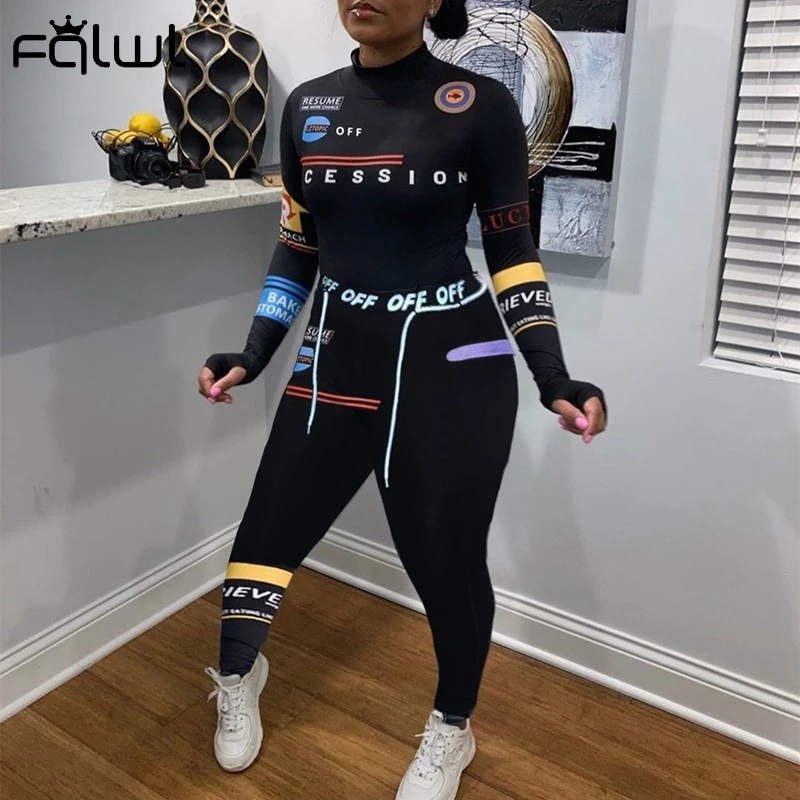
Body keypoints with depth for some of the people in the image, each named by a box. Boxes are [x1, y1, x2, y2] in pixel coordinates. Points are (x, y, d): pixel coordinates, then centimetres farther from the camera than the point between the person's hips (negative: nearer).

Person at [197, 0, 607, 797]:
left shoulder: (480, 105, -6)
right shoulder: (307, 106, 7)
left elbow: (511, 250, -2)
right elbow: (297, 246, 13)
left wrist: (553, 378, -11)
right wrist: (253, 355, 7)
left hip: (452, 365, -3)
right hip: (336, 359, 4)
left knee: (446, 557, 8)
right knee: (268, 528, 7)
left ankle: (452, 729, 37)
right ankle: (237, 677, 41)